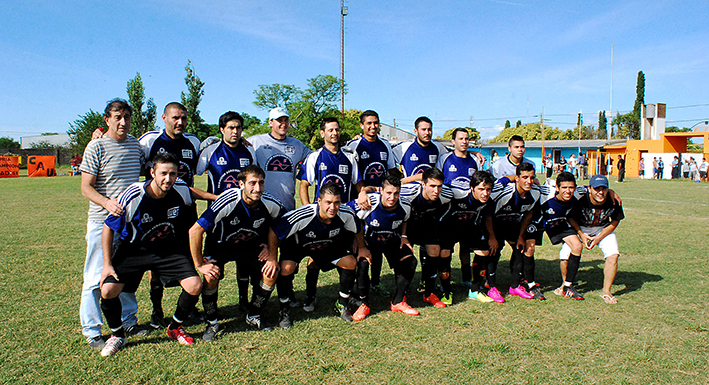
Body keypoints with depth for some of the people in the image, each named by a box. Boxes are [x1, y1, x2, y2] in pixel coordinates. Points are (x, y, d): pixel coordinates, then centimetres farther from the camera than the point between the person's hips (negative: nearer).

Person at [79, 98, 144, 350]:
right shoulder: (96, 146, -8)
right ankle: (91, 331, 12)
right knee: (97, 277, 0)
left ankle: (128, 322, 29)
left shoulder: (135, 144, 8)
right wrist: (107, 202, -28)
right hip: (103, 222, -5)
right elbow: (86, 188, -11)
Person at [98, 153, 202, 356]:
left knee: (195, 286, -16)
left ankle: (174, 328, 14)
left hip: (170, 250, 2)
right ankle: (117, 334, 13)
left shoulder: (182, 191, -16)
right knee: (108, 290, -18)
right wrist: (107, 264, -8)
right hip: (133, 251, -1)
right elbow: (108, 227, -9)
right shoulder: (132, 197, -24)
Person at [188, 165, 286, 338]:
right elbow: (195, 231, -31)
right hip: (220, 245, -3)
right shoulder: (228, 201, -34)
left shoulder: (269, 204, -22)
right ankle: (212, 322, 0)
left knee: (271, 271, -15)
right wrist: (199, 264, -25)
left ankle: (253, 317, 9)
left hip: (250, 245, 3)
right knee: (211, 276, -27)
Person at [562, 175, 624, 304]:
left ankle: (606, 291, 2)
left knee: (613, 255, -17)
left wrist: (598, 238, -15)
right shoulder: (581, 200, -32)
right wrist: (581, 235, -17)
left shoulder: (613, 202, -26)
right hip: (579, 229, -1)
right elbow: (570, 217, -11)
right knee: (565, 255, -17)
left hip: (603, 229, 2)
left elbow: (615, 222, -7)